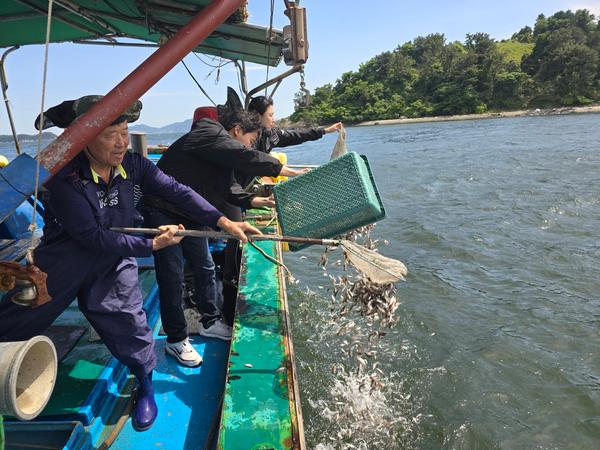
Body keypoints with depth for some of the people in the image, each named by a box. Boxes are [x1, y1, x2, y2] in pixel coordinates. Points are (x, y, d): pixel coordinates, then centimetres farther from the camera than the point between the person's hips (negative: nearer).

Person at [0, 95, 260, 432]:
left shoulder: (133, 166, -12)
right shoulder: (64, 179, -25)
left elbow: (176, 191, -17)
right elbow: (93, 236, -26)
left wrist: (223, 221, -28)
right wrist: (151, 245, -25)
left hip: (113, 263, 2)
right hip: (61, 264, -2)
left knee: (130, 326, -1)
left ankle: (146, 388, 25)